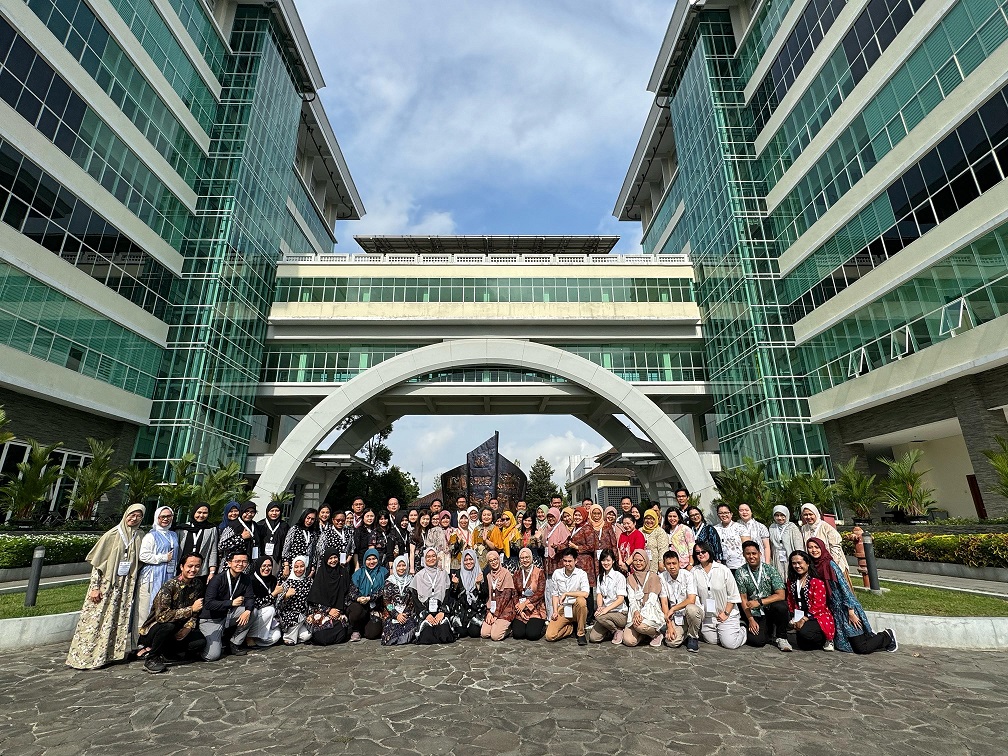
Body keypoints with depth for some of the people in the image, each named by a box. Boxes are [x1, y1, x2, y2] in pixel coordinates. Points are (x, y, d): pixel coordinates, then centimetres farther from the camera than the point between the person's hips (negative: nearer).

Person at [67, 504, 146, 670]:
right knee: (97, 619, -1)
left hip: (126, 586, 4)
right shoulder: (112, 534, -9)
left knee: (121, 620, 8)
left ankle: (114, 653, 20)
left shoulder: (140, 536, 2)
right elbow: (97, 562, -7)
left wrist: (134, 584, 4)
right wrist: (95, 587, -11)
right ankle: (84, 656, 11)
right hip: (106, 583, -4)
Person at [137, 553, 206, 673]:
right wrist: (191, 609, -32)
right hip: (153, 630, -6)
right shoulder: (169, 586, -22)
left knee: (201, 641, -16)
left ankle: (161, 651, 3)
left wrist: (188, 627, -13)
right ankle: (151, 658, -12)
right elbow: (161, 615, -32)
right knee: (168, 625, -37)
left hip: (176, 632, 6)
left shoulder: (198, 584, -3)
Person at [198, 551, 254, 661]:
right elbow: (208, 604, -23)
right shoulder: (218, 579, -19)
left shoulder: (245, 579, -1)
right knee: (212, 656, -21)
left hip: (228, 615, 6)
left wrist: (248, 611, -23)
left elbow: (250, 597, -2)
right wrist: (232, 603, -25)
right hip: (211, 620, -6)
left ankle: (235, 643, 0)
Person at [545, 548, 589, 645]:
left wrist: (566, 594, -23)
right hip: (562, 609, 3)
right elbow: (555, 594, 9)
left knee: (581, 600, -37)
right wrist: (555, 611, -4)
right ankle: (572, 627, 10)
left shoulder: (582, 574, -9)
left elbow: (585, 593, -25)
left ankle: (581, 633, -13)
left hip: (576, 609, -2)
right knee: (550, 636, -18)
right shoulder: (557, 573, 2)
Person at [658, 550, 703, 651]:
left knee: (690, 608, -36)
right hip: (676, 617, 2)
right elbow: (664, 603, -5)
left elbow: (691, 600, -20)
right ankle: (685, 633, 14)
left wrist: (673, 609, -16)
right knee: (671, 642, -20)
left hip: (693, 613, -2)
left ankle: (693, 637, -8)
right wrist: (669, 625, -12)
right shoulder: (662, 577, -5)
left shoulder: (688, 575, -13)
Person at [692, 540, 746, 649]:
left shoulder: (723, 570, -11)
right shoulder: (694, 572, -6)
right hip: (707, 616, 3)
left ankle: (742, 629, 22)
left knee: (730, 644, -8)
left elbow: (733, 595, -6)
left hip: (727, 613, -3)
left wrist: (726, 613, -8)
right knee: (711, 641, 9)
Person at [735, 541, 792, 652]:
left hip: (771, 609, -1)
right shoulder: (740, 573, -3)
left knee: (780, 606, -34)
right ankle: (770, 630, 15)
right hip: (755, 614, 1)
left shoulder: (769, 569, -7)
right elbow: (743, 599, 0)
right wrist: (751, 620, -10)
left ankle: (781, 637, -6)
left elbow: (781, 595, -13)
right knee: (757, 641, -22)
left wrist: (759, 602, -22)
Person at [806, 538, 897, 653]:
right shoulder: (813, 567, 5)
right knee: (842, 646, 8)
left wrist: (851, 612, -17)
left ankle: (887, 636, 21)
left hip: (846, 608, -7)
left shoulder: (830, 564, -15)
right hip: (835, 611, 7)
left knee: (861, 648, -4)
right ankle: (873, 638, 30)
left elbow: (844, 586, -16)